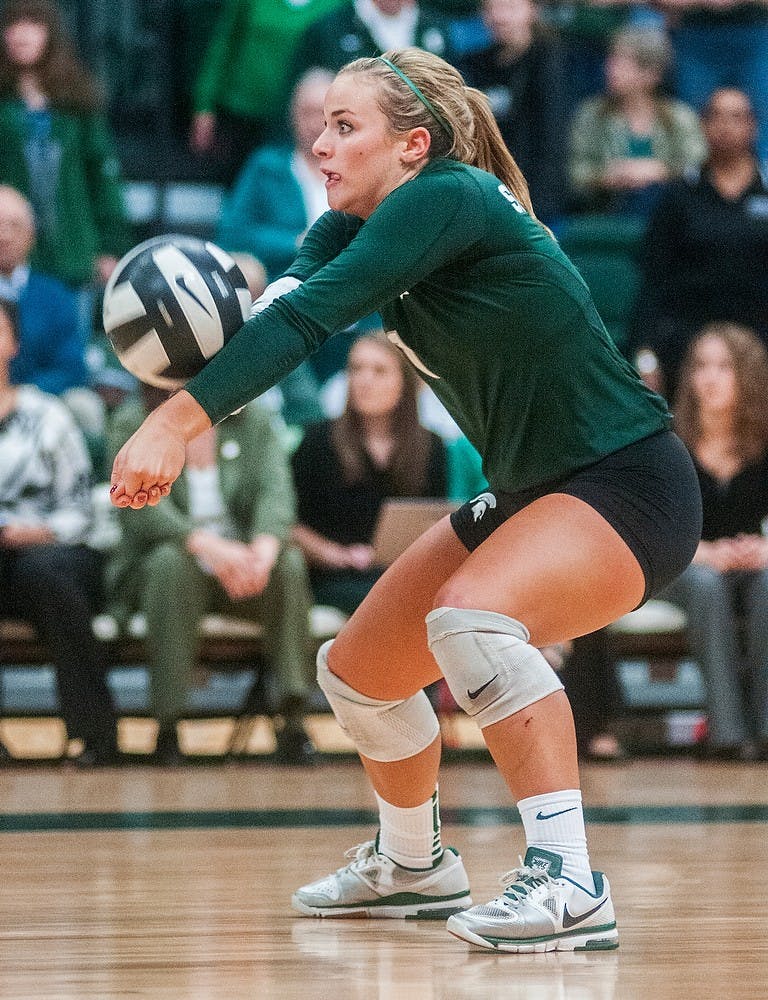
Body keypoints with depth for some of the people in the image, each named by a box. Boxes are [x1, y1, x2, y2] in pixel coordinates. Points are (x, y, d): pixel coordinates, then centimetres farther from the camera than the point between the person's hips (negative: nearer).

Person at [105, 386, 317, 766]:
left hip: (240, 563, 2)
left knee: (290, 562, -27)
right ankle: (168, 727, -35)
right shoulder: (132, 424, -2)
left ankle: (291, 718, -31)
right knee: (171, 560, -35)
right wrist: (206, 544, -35)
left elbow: (276, 491, -9)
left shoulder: (252, 420, 6)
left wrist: (265, 546, -33)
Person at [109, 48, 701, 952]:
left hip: (629, 488, -10)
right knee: (357, 673, 15)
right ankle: (413, 867, 40)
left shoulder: (448, 199, -22)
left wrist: (181, 417, -41)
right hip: (530, 497, 10)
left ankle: (568, 884, -35)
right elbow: (287, 299, -16)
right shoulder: (350, 230, 4)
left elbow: (313, 315, -33)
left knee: (470, 613, -35)